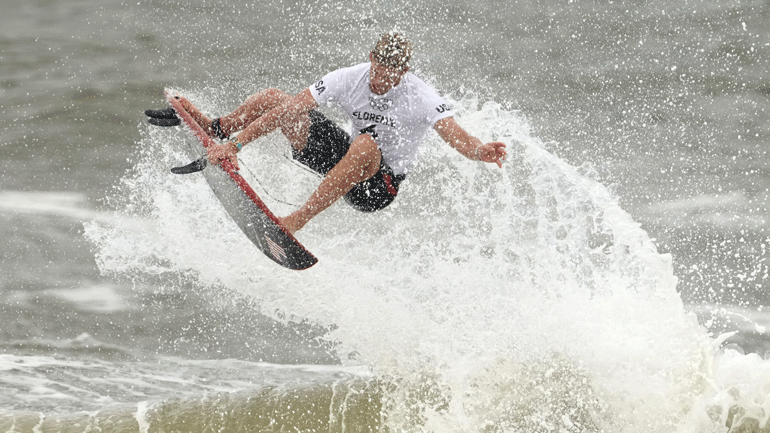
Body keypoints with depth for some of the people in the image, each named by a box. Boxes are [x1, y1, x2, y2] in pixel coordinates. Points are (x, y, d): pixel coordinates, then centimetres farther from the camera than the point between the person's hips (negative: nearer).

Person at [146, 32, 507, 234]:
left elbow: (457, 137, -35)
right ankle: (214, 130, 19)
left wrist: (481, 151, -59)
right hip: (346, 160, 5)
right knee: (275, 99, -1)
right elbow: (290, 111, -17)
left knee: (364, 144, -41)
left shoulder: (421, 99, -24)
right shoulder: (349, 79, -14)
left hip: (379, 188, -5)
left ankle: (300, 218, -42)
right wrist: (236, 145, -25)